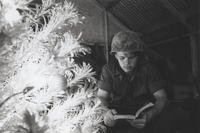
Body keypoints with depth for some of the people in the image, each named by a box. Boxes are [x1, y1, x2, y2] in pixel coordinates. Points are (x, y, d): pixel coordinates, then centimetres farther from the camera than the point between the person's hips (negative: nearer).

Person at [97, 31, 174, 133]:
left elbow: (161, 97, -12)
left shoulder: (147, 68, -10)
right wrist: (105, 112, -34)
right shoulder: (109, 69, -9)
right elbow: (101, 96, -10)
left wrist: (149, 116, -33)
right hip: (116, 114, 0)